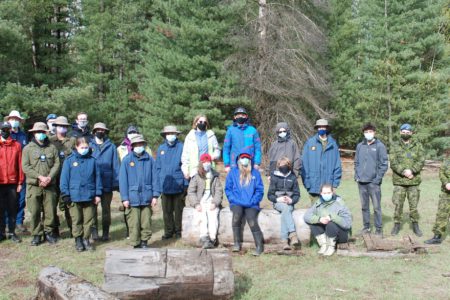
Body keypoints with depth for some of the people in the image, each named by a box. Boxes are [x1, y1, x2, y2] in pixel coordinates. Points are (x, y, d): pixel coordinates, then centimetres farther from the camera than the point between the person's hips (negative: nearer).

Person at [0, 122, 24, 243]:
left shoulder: (17, 145, 4)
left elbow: (20, 164, 3)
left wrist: (20, 182, -1)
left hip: (13, 183, 0)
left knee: (13, 209, 6)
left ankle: (12, 232, 16)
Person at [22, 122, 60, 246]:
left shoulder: (52, 148, 9)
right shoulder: (28, 148, 4)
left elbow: (57, 164, 2)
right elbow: (25, 167, -4)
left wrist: (49, 177, -12)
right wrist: (40, 177, -13)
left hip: (50, 185, 1)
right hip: (33, 185, -1)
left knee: (50, 210, 4)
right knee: (35, 211, 2)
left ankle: (49, 232, 19)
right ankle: (36, 234, 13)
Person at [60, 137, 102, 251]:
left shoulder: (93, 161, 2)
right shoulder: (69, 160, -2)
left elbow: (97, 178, 6)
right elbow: (64, 178, -1)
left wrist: (98, 194, 2)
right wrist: (65, 194, -5)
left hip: (89, 196, 1)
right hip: (74, 196, -1)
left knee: (88, 219, 8)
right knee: (76, 220, 8)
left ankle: (86, 239, 21)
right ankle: (78, 240, 19)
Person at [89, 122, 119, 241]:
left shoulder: (111, 147, 4)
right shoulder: (89, 146, 5)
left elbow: (115, 166, 1)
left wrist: (116, 183, -4)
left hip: (107, 184, 0)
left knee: (106, 209, 7)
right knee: (92, 208, 5)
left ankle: (105, 232, 15)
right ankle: (94, 231, 14)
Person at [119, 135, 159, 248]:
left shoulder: (149, 159, 3)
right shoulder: (127, 160, -1)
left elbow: (154, 178, 6)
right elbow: (123, 180, 0)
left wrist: (155, 195, 2)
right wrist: (124, 198, -4)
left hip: (146, 198, 2)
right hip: (133, 198, -1)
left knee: (146, 223, 7)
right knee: (134, 224, 2)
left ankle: (144, 242, 21)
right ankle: (136, 245, 13)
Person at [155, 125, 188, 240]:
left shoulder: (181, 147, -3)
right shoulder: (161, 148, 8)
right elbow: (158, 167, 12)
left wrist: (185, 183, -6)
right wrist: (158, 183, 6)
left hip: (178, 185, -3)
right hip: (165, 186, 3)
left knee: (178, 210, 7)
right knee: (166, 211, 7)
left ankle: (178, 231, 18)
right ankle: (168, 231, 19)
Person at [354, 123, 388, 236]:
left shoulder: (380, 146, -3)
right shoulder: (360, 146, 10)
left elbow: (384, 164, -5)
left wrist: (378, 178, -10)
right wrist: (356, 175, 5)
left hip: (374, 182, -4)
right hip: (361, 182, 4)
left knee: (376, 207, -1)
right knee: (364, 206, 11)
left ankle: (379, 228, 8)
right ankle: (366, 227, 21)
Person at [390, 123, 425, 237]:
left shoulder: (418, 146, 6)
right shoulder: (395, 147, 6)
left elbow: (421, 161, -3)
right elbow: (393, 163, -4)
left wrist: (411, 170, -18)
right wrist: (404, 172, -18)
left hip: (413, 181, 0)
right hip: (399, 181, 0)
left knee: (414, 205, 5)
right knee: (398, 204, 2)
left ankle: (415, 225, 18)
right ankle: (397, 225, 14)